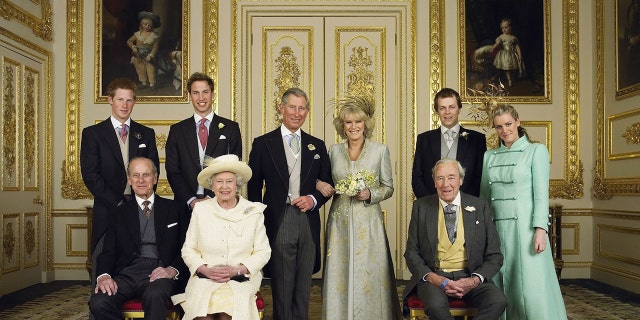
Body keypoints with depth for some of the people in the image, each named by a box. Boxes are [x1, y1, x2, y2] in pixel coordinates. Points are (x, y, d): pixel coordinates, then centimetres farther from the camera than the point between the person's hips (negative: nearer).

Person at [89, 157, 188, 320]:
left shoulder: (174, 209, 14)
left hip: (159, 272, -2)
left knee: (154, 296, -38)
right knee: (98, 302, -27)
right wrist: (104, 275, -10)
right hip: (127, 272, 3)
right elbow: (109, 251, 11)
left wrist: (172, 270, -12)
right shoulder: (119, 213, 19)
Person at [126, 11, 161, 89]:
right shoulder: (138, 34, 0)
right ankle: (143, 82, 24)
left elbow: (155, 47, -8)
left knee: (151, 70, -1)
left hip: (148, 57, -2)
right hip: (138, 56, 2)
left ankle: (152, 83, 13)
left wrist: (150, 55, -19)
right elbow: (129, 41, 5)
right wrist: (133, 47, -14)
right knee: (141, 70, 10)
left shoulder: (155, 36, -6)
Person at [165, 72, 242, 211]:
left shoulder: (231, 128, 4)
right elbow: (172, 171, 3)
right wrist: (190, 200, -10)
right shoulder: (177, 130, 8)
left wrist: (212, 198, -11)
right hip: (186, 205, 1)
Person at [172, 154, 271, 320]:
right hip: (205, 277, 1)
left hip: (242, 278, -1)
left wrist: (237, 269, -11)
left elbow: (263, 251, 4)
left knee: (228, 306, -31)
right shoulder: (200, 209, 7)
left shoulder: (254, 211, 4)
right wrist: (205, 269, -9)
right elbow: (188, 249, 9)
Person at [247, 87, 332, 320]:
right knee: (282, 288, 4)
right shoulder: (262, 144, 3)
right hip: (278, 222, -2)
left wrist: (313, 199, -7)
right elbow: (254, 187, 4)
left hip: (308, 223, 3)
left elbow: (327, 184, 14)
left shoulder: (317, 146, 11)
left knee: (303, 288, 11)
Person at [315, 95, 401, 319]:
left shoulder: (380, 150, 0)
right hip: (340, 222, 2)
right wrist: (319, 184, -7)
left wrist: (370, 194, -13)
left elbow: (388, 188, 4)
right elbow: (326, 182, 15)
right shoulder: (334, 150, 7)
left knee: (369, 274, 0)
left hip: (368, 222, -2)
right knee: (340, 274, 4)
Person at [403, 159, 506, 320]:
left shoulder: (480, 207, 6)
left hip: (470, 277, 1)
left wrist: (475, 280, -12)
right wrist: (433, 278, -13)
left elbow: (494, 256, 7)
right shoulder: (421, 207, 6)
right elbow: (411, 253, 5)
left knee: (498, 301, -28)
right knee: (436, 305, -34)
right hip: (433, 276, -1)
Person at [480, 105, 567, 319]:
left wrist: (540, 229, -15)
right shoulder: (489, 156, 14)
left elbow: (541, 193, -6)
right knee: (500, 289, 5)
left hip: (524, 227, -4)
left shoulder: (536, 151, 2)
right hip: (496, 228, 4)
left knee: (531, 290, -8)